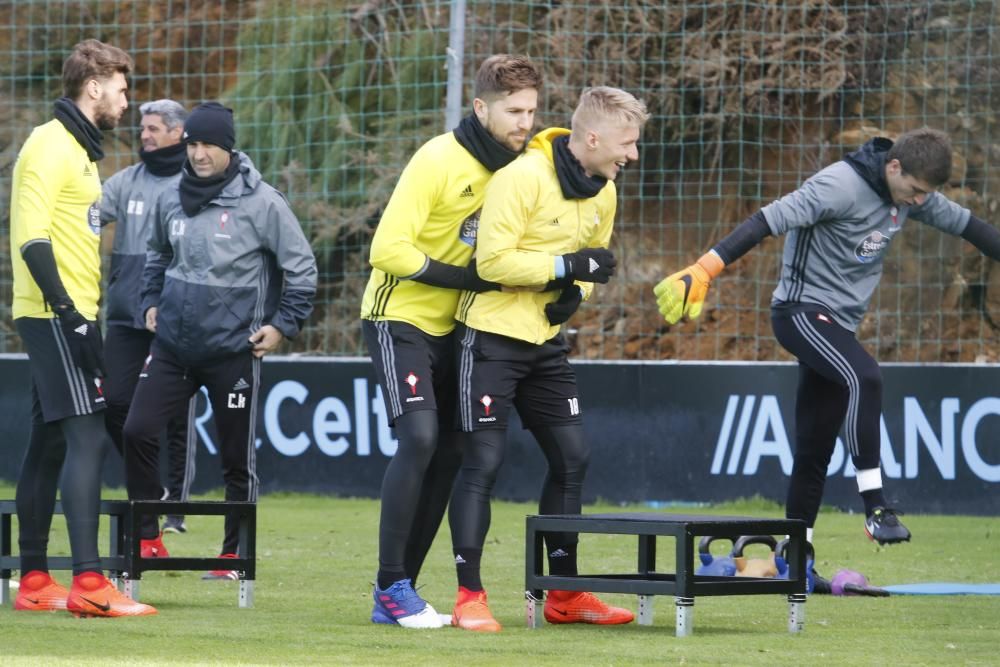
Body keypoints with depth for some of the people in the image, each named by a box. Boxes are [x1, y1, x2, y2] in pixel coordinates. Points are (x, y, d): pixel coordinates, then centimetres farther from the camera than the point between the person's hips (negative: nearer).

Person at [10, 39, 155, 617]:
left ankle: (34, 581, 14)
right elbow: (32, 237, -19)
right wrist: (67, 309, -23)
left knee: (51, 444, 10)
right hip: (56, 315, -10)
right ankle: (89, 584, -21)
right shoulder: (51, 146, -11)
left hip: (69, 317, 10)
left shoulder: (80, 149, 19)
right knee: (87, 436, -15)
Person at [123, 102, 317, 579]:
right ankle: (147, 539, 5)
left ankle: (234, 555, 16)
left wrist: (283, 324, -6)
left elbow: (301, 267, -3)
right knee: (138, 431, -7)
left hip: (234, 351, -4)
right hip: (172, 344, 4)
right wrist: (151, 303, 14)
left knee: (237, 458, 4)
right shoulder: (171, 200, 5)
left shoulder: (262, 202, -9)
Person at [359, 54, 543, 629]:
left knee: (450, 451, 3)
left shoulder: (518, 166, 2)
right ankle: (391, 587, -15)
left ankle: (400, 592, 10)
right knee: (420, 437, -20)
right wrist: (463, 278, -21)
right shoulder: (441, 161, -18)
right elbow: (389, 249, -20)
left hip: (451, 328, 7)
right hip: (400, 317, -7)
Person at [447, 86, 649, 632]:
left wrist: (574, 294, -3)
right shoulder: (523, 178, -19)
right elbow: (493, 260, -23)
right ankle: (469, 598, -4)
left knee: (571, 458, 9)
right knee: (483, 461, -8)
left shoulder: (604, 193, 6)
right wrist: (567, 266, -23)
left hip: (546, 341, 8)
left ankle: (564, 595, 19)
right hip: (493, 336, -8)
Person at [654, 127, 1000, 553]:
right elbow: (769, 222, -28)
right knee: (864, 378, -32)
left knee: (815, 450, 7)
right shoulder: (841, 185, -20)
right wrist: (703, 271, -37)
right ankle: (875, 507, -30)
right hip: (803, 310, -8)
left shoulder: (914, 193, 5)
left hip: (839, 325, 8)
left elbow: (964, 224, 19)